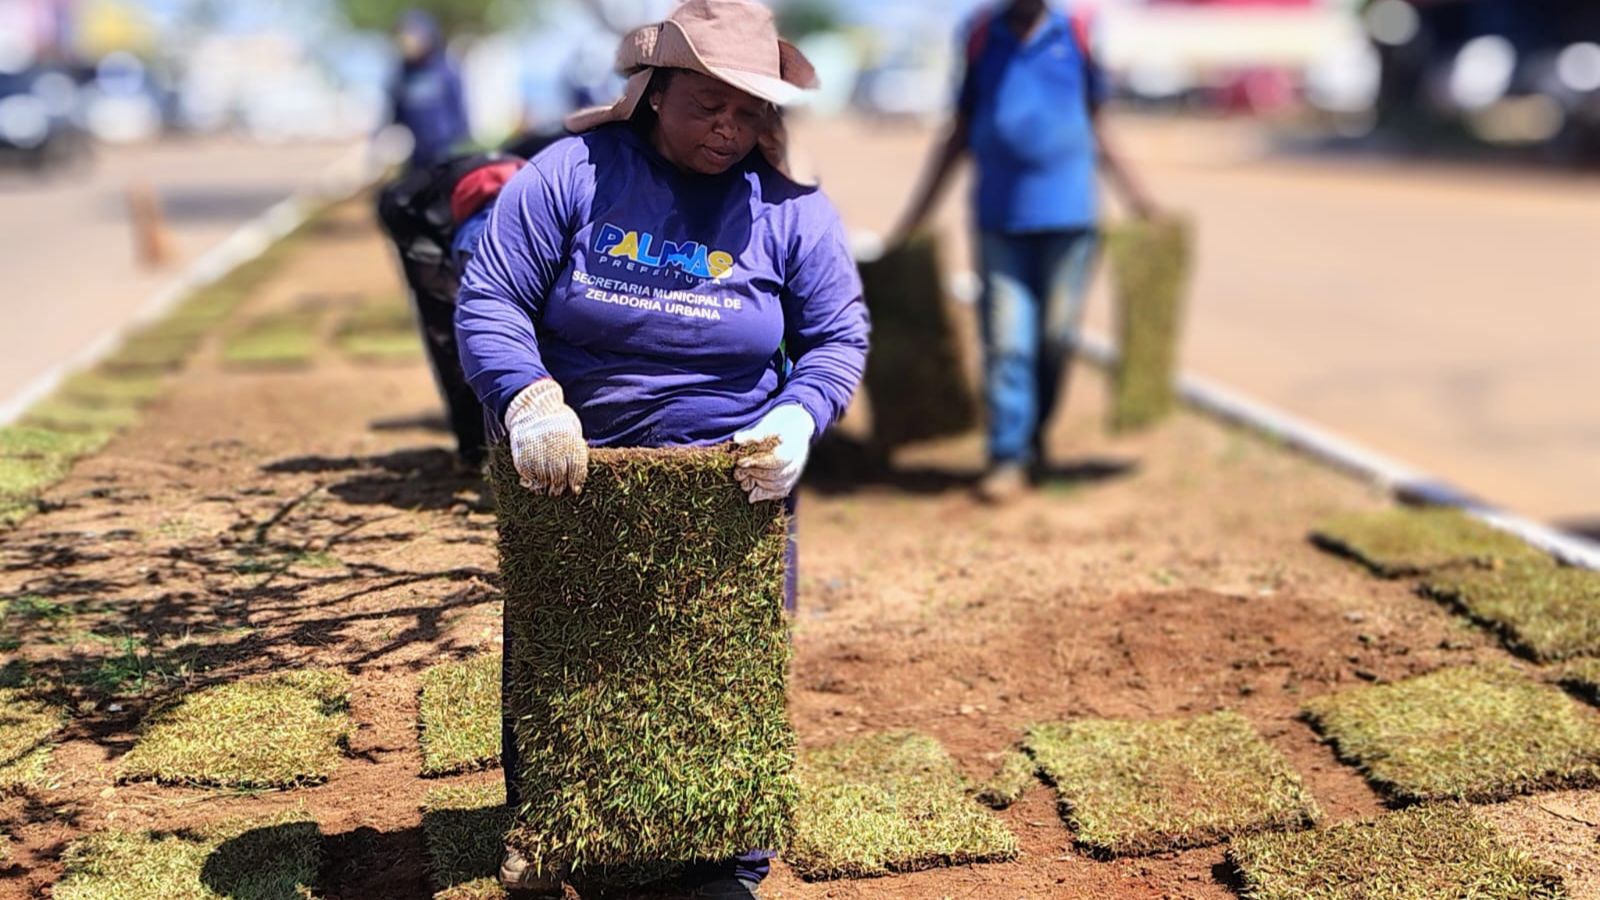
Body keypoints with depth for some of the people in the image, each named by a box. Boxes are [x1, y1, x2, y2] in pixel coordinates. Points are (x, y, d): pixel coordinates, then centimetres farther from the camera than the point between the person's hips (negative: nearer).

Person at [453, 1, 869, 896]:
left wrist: (796, 419, -21)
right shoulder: (571, 174, -9)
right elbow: (489, 302, -10)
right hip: (573, 476, 1)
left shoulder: (792, 209, -5)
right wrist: (528, 400, -28)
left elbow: (838, 338, 0)